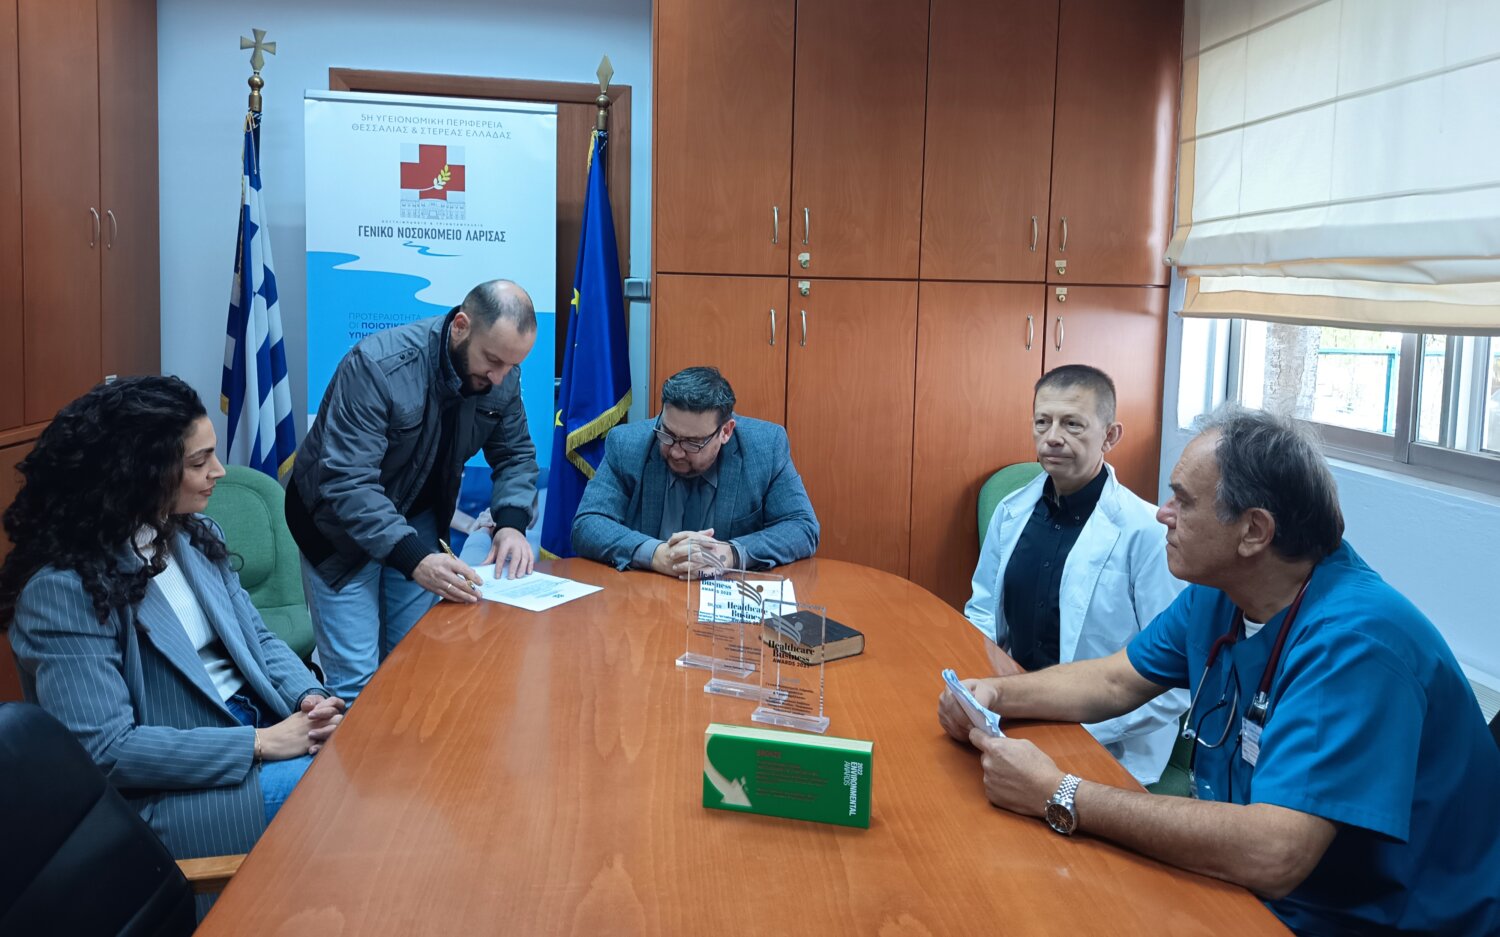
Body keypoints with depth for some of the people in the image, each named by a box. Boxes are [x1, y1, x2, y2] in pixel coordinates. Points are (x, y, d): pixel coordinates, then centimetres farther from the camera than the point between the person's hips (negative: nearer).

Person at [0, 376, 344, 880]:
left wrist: (310, 697, -11)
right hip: (167, 790, -7)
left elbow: (256, 639, 10)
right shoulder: (62, 589, -20)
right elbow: (105, 748, -23)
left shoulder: (193, 534, 5)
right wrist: (259, 744, -24)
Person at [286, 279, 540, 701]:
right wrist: (413, 557, -45)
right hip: (339, 520, -5)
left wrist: (511, 521, -20)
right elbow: (347, 482, -34)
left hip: (416, 518, 5)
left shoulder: (502, 376, -12)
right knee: (356, 681, -9)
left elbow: (516, 455, 0)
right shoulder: (378, 366, -30)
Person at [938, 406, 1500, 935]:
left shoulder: (1353, 642, -29)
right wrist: (995, 694, -6)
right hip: (1251, 889, 7)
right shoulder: (1216, 595, -1)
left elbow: (1270, 857, -37)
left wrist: (1060, 798, -31)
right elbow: (1116, 681, 12)